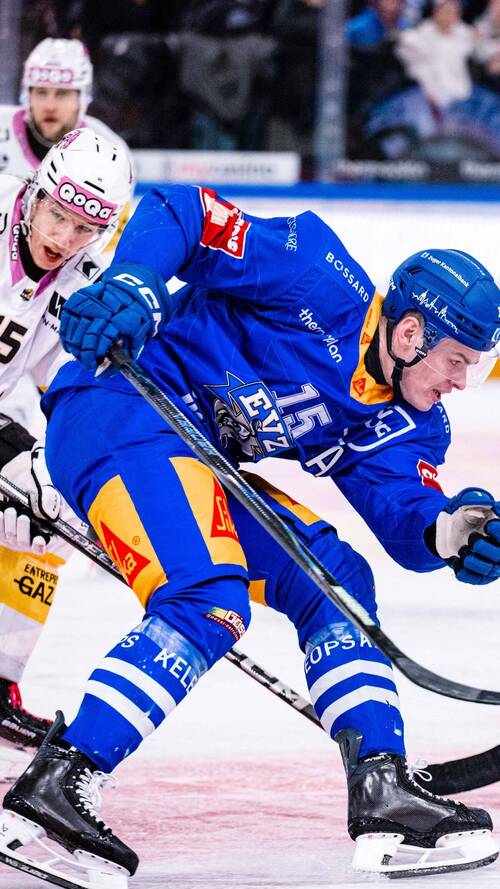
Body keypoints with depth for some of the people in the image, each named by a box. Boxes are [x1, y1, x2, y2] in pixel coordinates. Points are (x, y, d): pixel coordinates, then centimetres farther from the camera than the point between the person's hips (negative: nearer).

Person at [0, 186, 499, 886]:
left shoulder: (402, 423, 13)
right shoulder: (324, 286, -11)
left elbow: (404, 513, 0)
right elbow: (179, 211, -13)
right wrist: (133, 284, -31)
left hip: (203, 461, 10)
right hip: (119, 409, -10)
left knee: (331, 580, 6)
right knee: (208, 603, -26)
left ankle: (382, 791, 3)